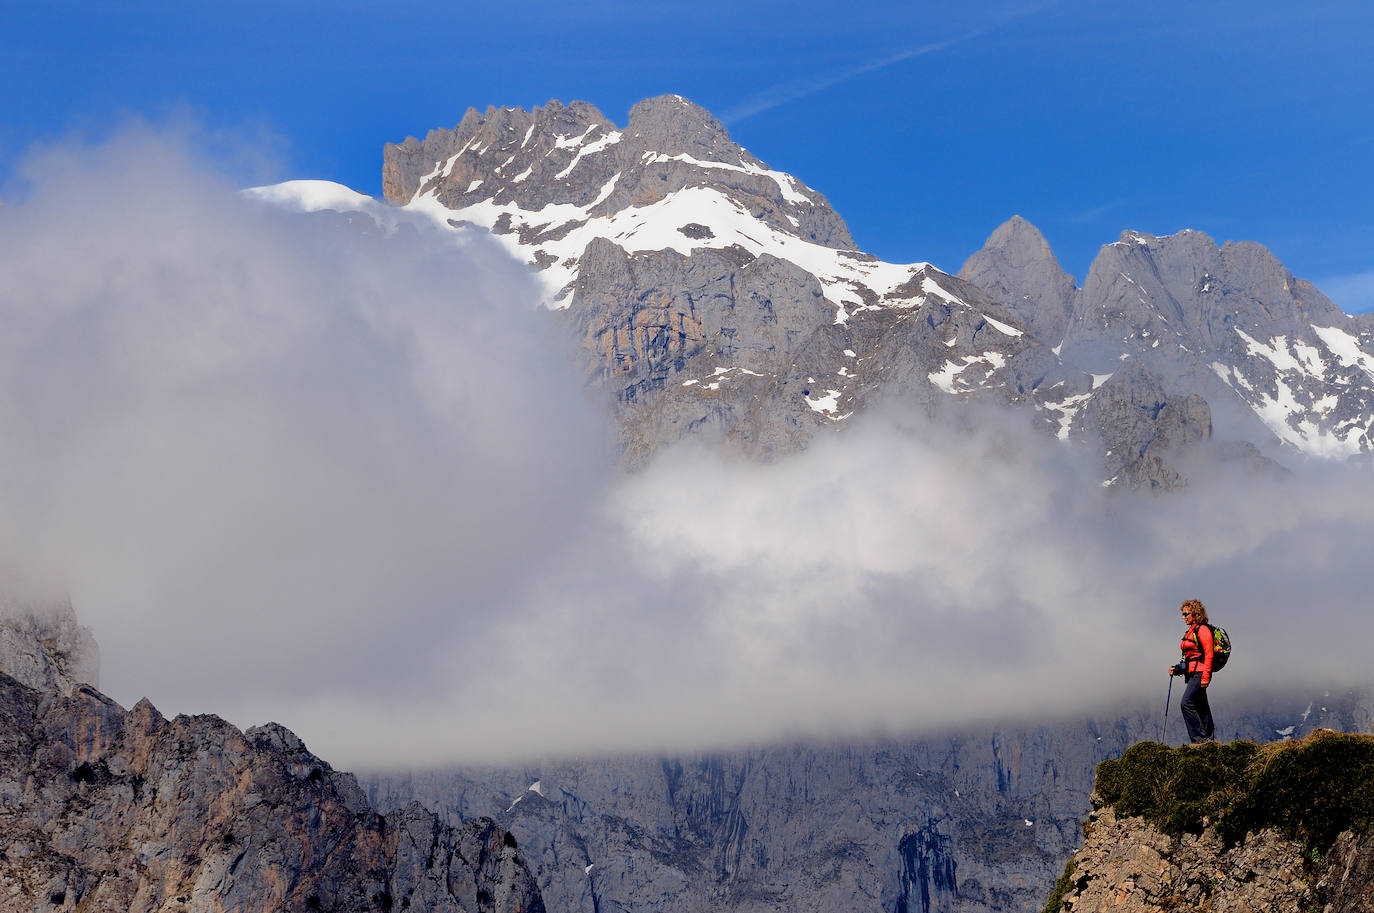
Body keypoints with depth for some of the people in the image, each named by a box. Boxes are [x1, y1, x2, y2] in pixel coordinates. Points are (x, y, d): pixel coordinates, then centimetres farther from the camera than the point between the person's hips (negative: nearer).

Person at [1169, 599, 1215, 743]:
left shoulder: (1202, 630, -9)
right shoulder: (1190, 631, 20)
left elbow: (1208, 654, -15)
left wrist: (1205, 676, -21)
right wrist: (1177, 669, 12)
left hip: (1200, 672, -10)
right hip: (1191, 674, 10)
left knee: (1186, 703, -17)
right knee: (1201, 707, 10)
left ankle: (1199, 738, -17)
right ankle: (1210, 738, 14)